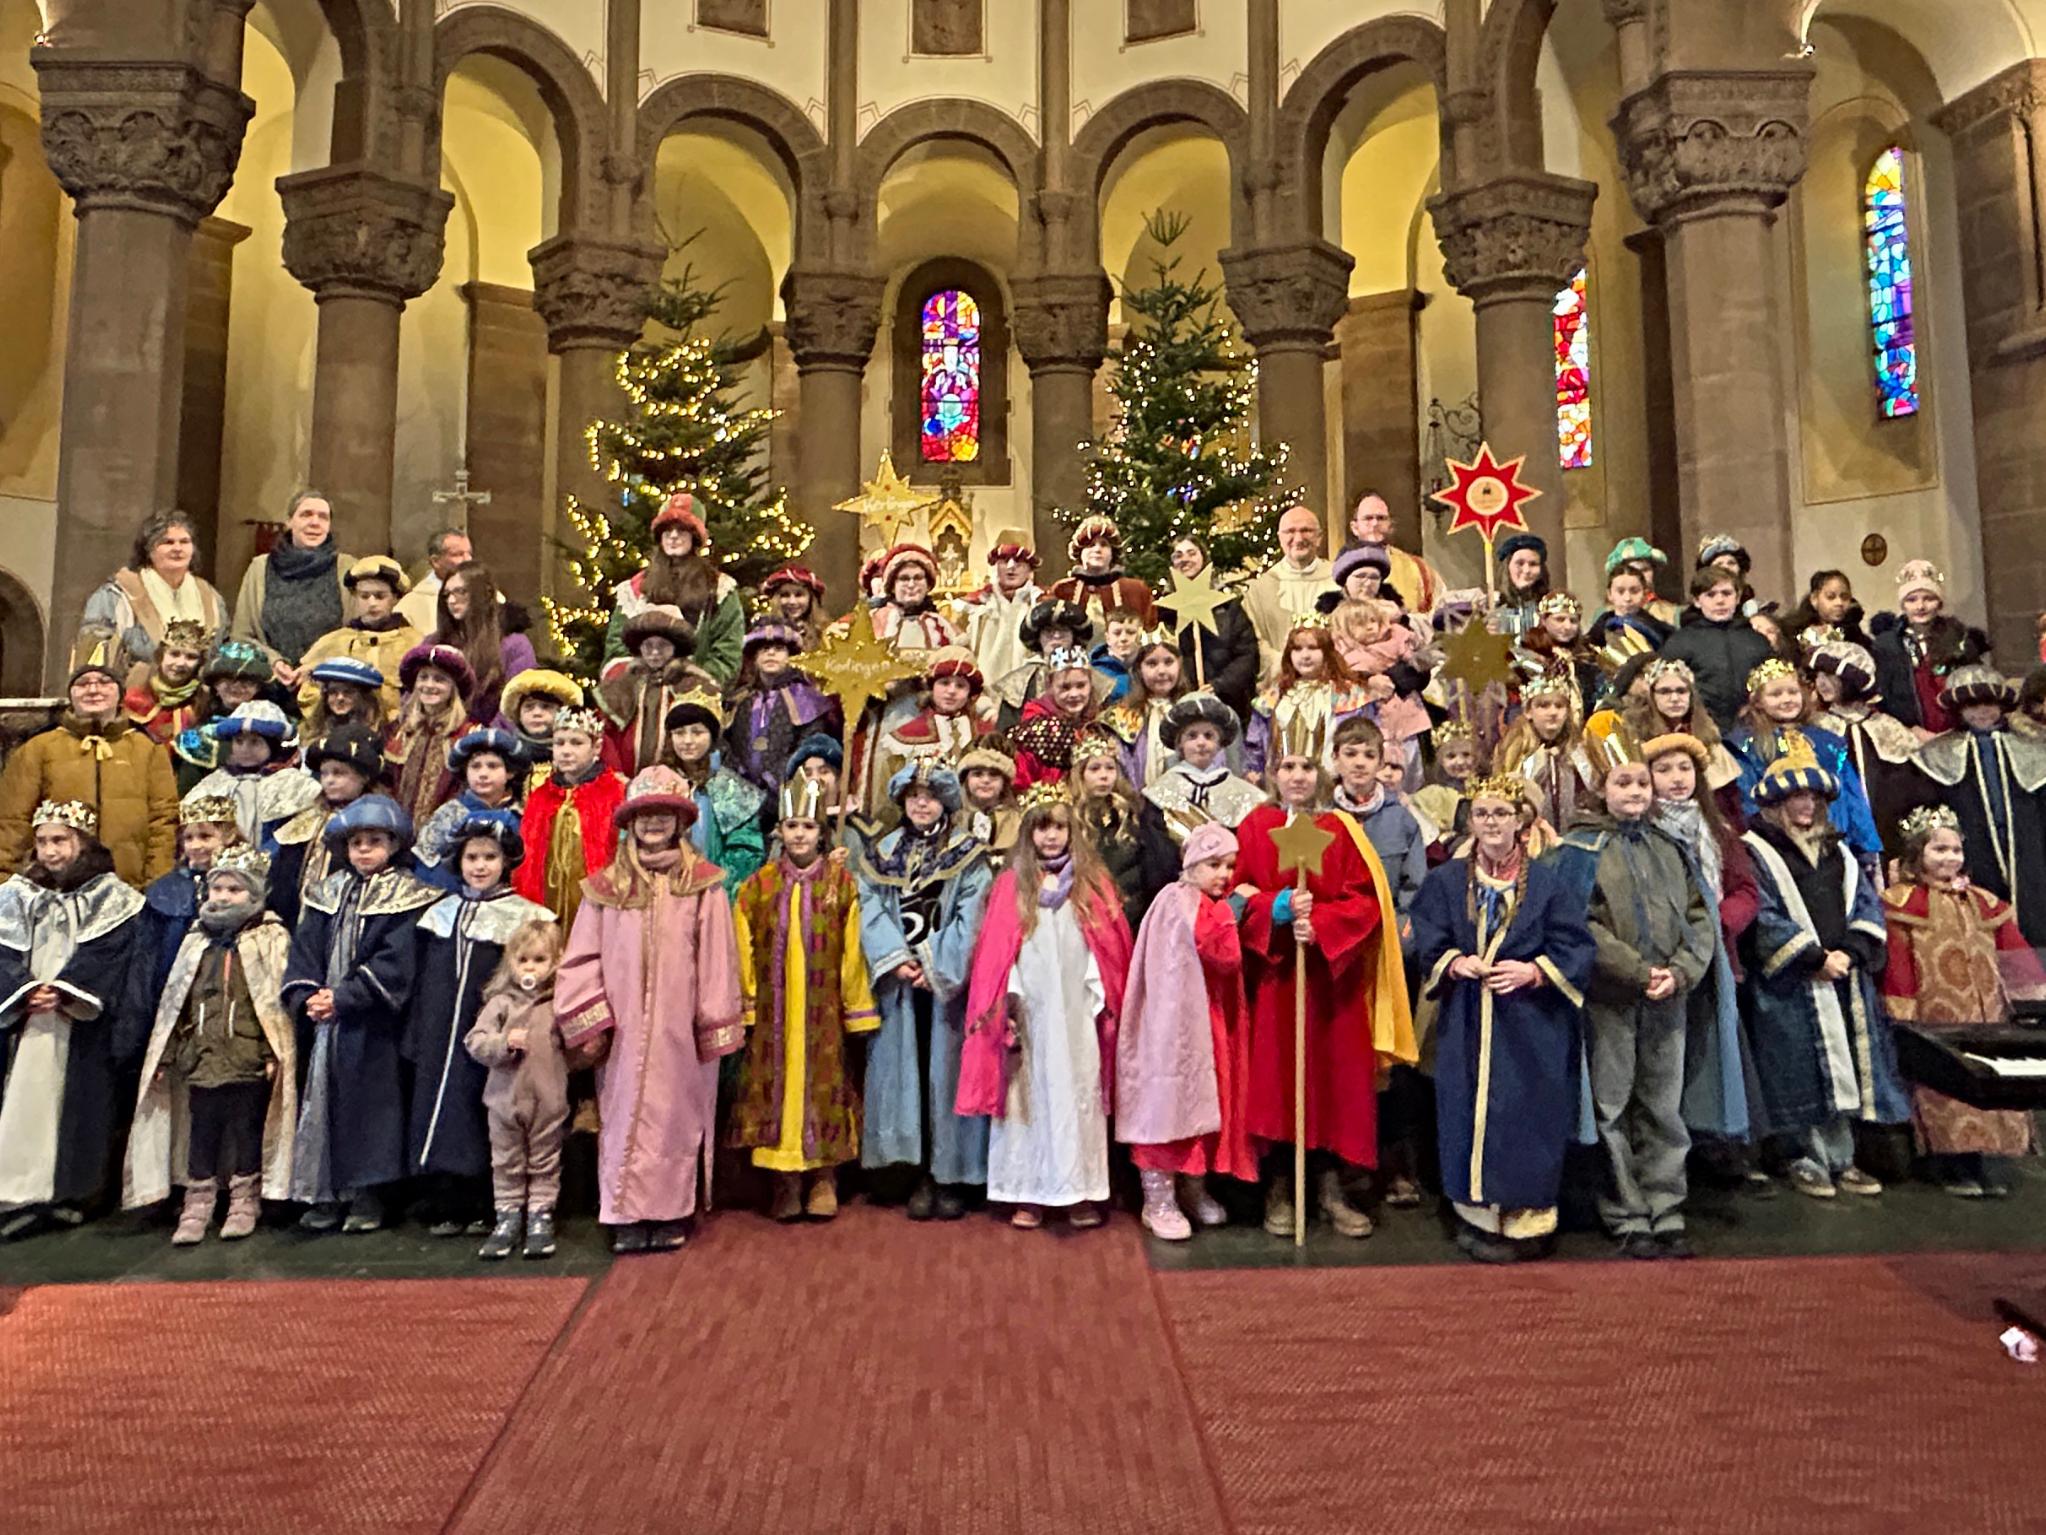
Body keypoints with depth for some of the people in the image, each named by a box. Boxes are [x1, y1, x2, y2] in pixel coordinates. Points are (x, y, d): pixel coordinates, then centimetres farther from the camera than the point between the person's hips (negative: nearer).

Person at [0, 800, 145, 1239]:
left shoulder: (112, 896, 2)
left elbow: (105, 954, -7)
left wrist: (65, 989, -17)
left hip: (85, 1024, -3)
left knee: (80, 1102, -1)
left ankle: (71, 1191, 7)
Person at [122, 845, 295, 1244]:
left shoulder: (271, 938, -3)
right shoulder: (196, 941, 12)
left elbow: (279, 999, -8)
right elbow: (174, 1002, 16)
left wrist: (274, 1054, -14)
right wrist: (165, 1057, 13)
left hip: (249, 1061, -4)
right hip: (201, 1060, 4)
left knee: (247, 1131, 5)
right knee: (201, 1133, 9)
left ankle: (245, 1202, 17)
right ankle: (198, 1205, 19)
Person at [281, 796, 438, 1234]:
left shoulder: (405, 898, -4)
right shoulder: (327, 894, 13)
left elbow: (394, 965, -13)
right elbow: (304, 951, 8)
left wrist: (343, 998, -19)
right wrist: (305, 997, -9)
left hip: (372, 1026, -5)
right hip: (322, 1020, 5)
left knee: (369, 1101, -2)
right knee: (320, 1098, 8)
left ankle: (366, 1196, 9)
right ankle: (323, 1196, 18)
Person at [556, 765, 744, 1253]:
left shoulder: (703, 886, 1)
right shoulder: (605, 888, 5)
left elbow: (717, 960, 0)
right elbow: (580, 961, 5)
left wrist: (715, 1026, -3)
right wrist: (588, 1022, -3)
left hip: (680, 1030, -1)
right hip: (623, 1034, 1)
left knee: (677, 1116, 4)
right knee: (624, 1116, 4)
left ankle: (672, 1214, 17)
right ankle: (628, 1217, 14)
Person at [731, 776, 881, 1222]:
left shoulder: (842, 883, -1)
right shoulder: (758, 885, 3)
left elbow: (853, 951, -2)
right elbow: (744, 950, 3)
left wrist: (857, 1010, -3)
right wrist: (745, 1002, -2)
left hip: (824, 1009, -1)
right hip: (773, 1009, 1)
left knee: (824, 1083, 5)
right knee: (778, 1083, 5)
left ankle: (824, 1179, 18)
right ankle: (786, 1183, 17)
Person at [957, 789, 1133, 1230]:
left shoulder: (1093, 883, 7)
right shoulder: (1010, 885, 6)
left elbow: (1108, 947, 4)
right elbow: (997, 951, 1)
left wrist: (1101, 1002, -3)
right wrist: (1005, 1004, -6)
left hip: (1077, 1013, 0)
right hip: (1029, 1013, 0)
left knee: (1078, 1094, 2)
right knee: (1029, 1095, 4)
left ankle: (1081, 1193, 9)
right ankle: (1028, 1193, 12)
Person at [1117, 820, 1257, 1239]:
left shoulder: (1213, 905, 16)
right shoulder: (1180, 900, -13)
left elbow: (1232, 958, 9)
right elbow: (1225, 954, -20)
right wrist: (1232, 911, -11)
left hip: (1212, 1020, 9)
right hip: (1176, 1020, -9)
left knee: (1204, 1099, 13)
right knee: (1170, 1099, -3)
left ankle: (1195, 1189, 27)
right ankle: (1158, 1202, 5)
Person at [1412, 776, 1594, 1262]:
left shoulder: (1549, 882, 0)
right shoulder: (1445, 880, 6)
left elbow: (1576, 949, -2)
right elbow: (1427, 946, 4)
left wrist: (1533, 972, -17)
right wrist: (1455, 963, -15)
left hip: (1532, 1026, -2)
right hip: (1465, 1026, 2)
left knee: (1525, 1121, 1)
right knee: (1469, 1116, 6)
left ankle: (1524, 1219, 13)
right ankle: (1478, 1211, 19)